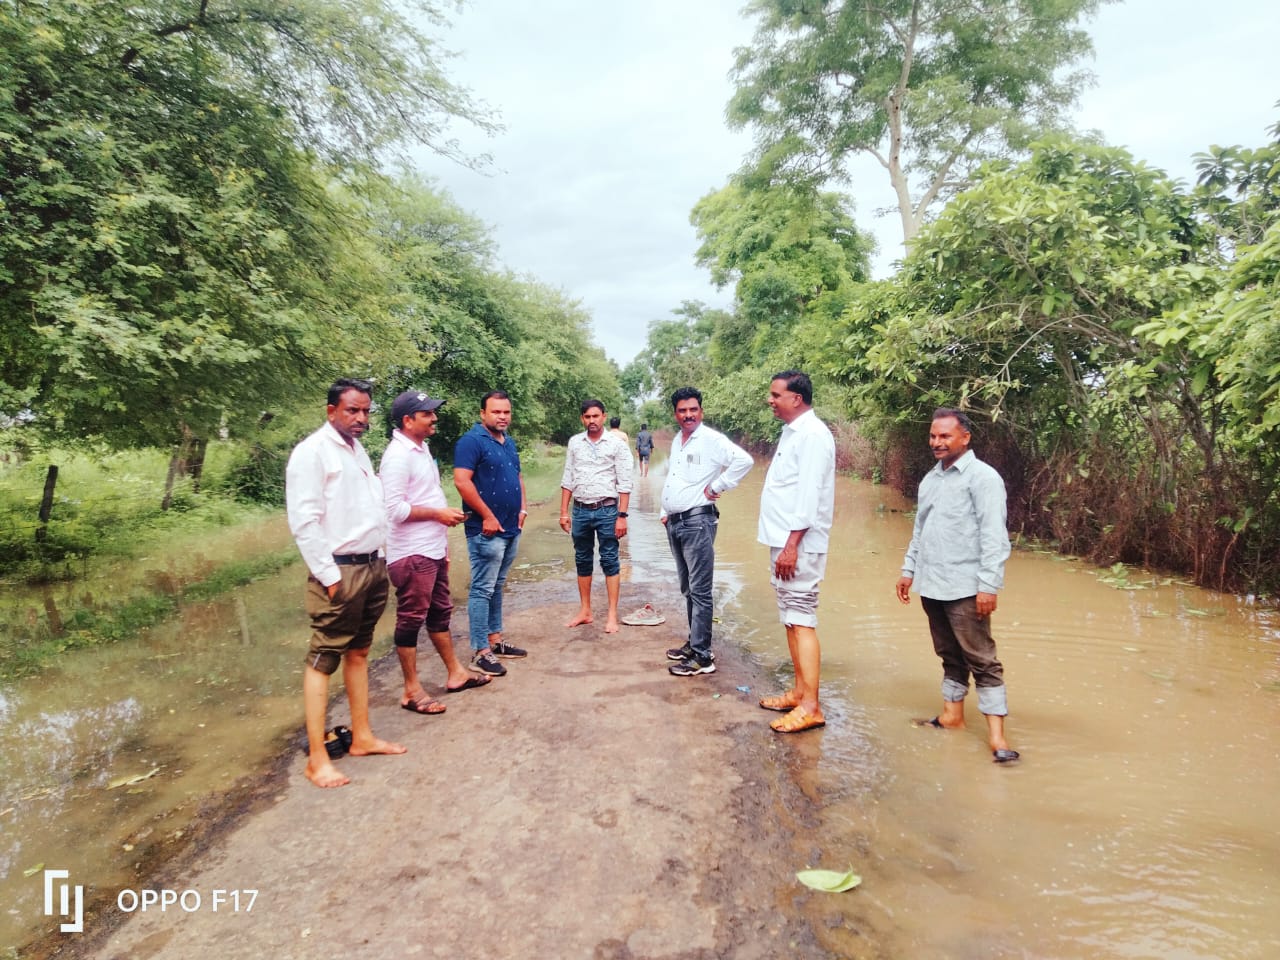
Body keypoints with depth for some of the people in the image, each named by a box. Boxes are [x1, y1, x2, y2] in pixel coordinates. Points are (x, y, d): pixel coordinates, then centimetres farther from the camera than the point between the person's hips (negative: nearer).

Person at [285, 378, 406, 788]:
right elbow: (304, 521, -16)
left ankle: (362, 737, 26)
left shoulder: (358, 449, 14)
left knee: (359, 653, 15)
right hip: (340, 571, -8)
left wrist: (379, 560, 12)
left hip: (371, 566, 8)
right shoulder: (312, 452, -10)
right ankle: (317, 759, 6)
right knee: (323, 660, -1)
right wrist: (330, 576, -16)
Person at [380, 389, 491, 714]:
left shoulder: (422, 449, 12)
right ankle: (412, 691, 13)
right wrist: (438, 513, -17)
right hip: (411, 555, -10)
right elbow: (394, 508, -24)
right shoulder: (398, 456, -18)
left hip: (432, 551, 10)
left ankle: (455, 673, 31)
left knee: (440, 613, 18)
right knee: (411, 620, 1)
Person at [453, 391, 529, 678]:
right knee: (482, 589, -3)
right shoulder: (471, 441, -12)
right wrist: (487, 516, -19)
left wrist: (522, 508, 10)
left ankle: (496, 640, 27)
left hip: (511, 529, 9)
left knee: (497, 587, 17)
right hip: (487, 530, -9)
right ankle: (480, 652, 4)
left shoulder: (509, 442, 14)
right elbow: (462, 482, -21)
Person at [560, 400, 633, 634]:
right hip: (580, 510, 4)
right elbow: (568, 479, 9)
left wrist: (622, 515, -11)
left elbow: (624, 483, -6)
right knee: (583, 561, 12)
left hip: (607, 510, -4)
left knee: (609, 561, 2)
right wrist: (564, 511, 5)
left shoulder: (617, 444, -5)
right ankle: (585, 611, 23)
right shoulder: (574, 442, 5)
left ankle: (612, 615, 8)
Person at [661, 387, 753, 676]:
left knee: (699, 591, -5)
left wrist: (716, 487, -18)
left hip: (697, 522, -9)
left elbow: (744, 460, -25)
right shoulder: (676, 441, 15)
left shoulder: (711, 439, -11)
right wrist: (664, 511, 17)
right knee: (688, 588, 16)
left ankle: (702, 656, 0)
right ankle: (694, 643, 27)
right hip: (674, 522, 9)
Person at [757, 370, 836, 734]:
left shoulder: (812, 434, -14)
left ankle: (810, 707, -2)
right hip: (783, 541, 10)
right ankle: (799, 691, 24)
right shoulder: (791, 432, 16)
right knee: (791, 619, 14)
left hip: (798, 544, -10)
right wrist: (782, 544, 17)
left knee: (801, 620, -7)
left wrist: (792, 545, -24)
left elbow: (810, 494, -21)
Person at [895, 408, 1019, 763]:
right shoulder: (930, 479, 14)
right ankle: (952, 716, 28)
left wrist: (989, 585, -19)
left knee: (981, 660, -3)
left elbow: (994, 536, -15)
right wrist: (909, 570, 18)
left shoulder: (982, 477, -9)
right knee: (950, 657, 17)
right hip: (932, 586, 7)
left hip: (964, 588, -7)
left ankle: (996, 736, 2)